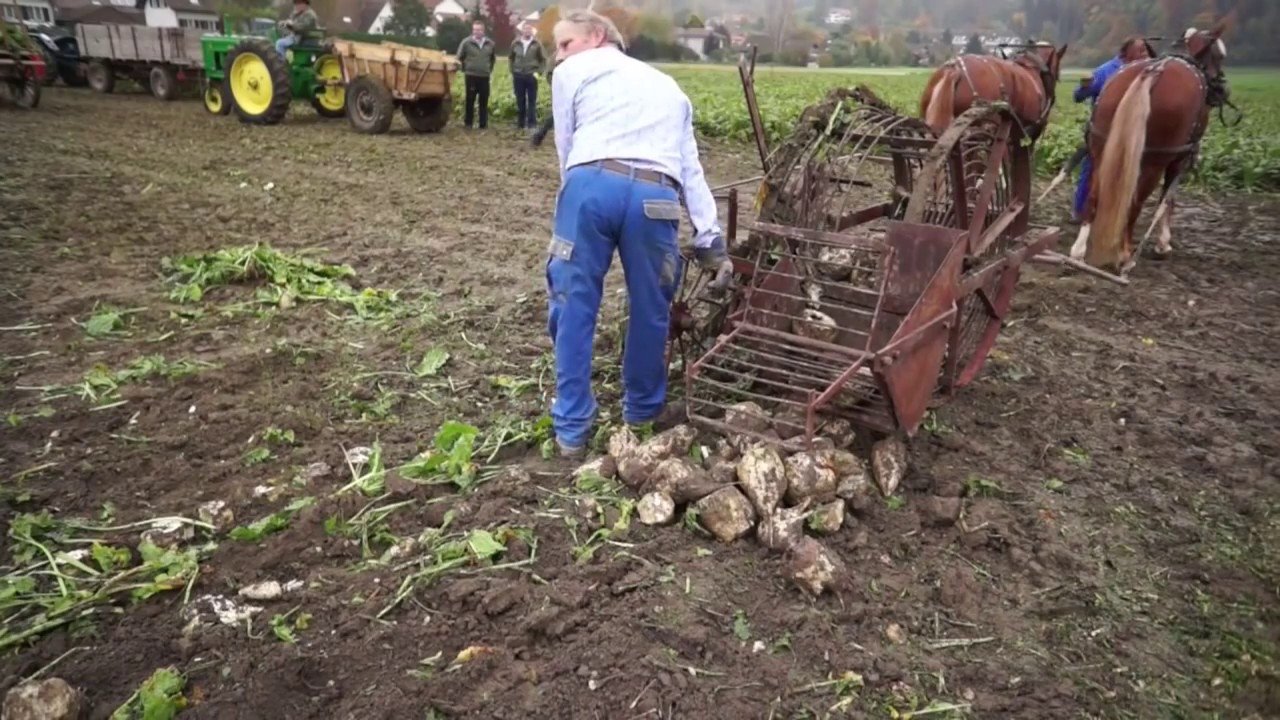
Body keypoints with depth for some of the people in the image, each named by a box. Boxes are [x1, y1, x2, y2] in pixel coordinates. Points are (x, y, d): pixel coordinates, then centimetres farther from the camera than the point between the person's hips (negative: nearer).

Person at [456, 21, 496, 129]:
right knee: (470, 100, 0)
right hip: (471, 76, -3)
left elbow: (493, 58, 21)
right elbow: (460, 57, 4)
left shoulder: (490, 43, 6)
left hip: (485, 76, 3)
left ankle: (483, 123, 11)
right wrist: (464, 70, 6)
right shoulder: (466, 42, -4)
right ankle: (468, 123, 6)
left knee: (484, 101, 4)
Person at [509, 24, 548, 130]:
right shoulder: (515, 43, 4)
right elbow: (511, 58, 13)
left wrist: (539, 72, -8)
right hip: (518, 75, 2)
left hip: (532, 76, -2)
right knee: (520, 101, 7)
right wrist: (512, 71, 6)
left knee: (532, 101, 1)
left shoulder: (537, 44, -2)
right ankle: (520, 122, 15)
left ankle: (532, 123, 3)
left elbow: (543, 59, 1)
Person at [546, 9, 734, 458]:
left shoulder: (571, 73, 22)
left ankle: (571, 429, 14)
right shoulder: (668, 86, 34)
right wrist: (711, 243, 22)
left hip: (592, 184, -2)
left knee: (574, 305, 8)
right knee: (651, 308, 17)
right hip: (655, 197, 3)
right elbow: (691, 170, 27)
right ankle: (643, 410, 34)